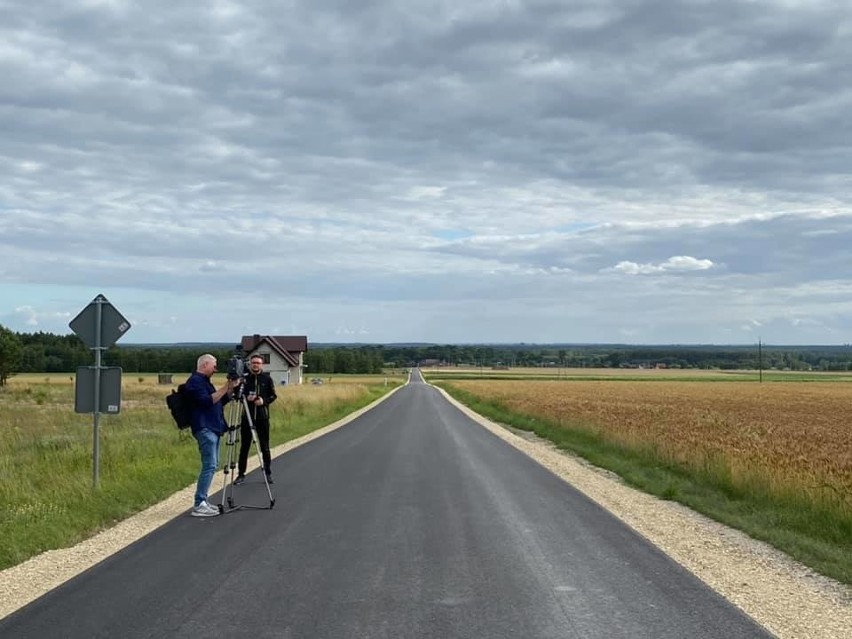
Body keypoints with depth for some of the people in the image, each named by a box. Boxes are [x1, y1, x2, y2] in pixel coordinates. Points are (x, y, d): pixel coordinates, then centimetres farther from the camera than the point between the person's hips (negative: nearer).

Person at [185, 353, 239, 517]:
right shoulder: (195, 381, -9)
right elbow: (207, 401, -21)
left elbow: (221, 401, 24)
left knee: (212, 465, 11)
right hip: (205, 429, -11)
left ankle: (202, 501, 15)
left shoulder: (204, 381, 21)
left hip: (212, 428, 11)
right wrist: (225, 388, -18)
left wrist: (231, 388, 10)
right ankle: (199, 505, -15)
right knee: (209, 465, -14)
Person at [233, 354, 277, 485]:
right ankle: (241, 474, 11)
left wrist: (264, 401, -13)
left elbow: (273, 395, 5)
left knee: (265, 446, 6)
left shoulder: (267, 378, 2)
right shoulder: (244, 378, 1)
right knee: (244, 446, 3)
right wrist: (246, 398, -14)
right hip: (246, 416, 0)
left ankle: (268, 473, 15)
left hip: (262, 417, 0)